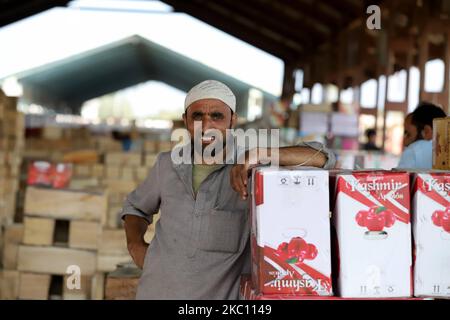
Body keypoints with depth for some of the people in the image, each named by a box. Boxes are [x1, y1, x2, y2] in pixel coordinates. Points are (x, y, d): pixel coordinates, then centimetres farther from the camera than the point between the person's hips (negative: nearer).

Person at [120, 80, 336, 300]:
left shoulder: (252, 171, -9)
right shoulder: (168, 164, 3)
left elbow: (323, 158, -19)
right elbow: (136, 207, 21)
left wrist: (258, 155, -30)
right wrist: (135, 244, 1)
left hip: (220, 294, -3)